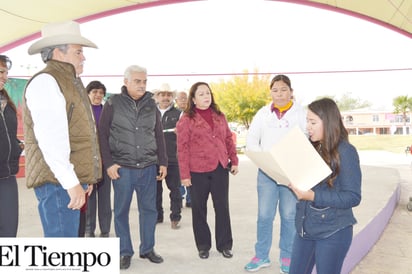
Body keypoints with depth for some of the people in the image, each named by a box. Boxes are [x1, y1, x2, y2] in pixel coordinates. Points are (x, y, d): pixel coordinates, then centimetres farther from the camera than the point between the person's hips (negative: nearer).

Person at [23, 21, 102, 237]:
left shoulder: (69, 82, 19)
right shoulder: (45, 81, -12)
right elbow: (50, 139, -22)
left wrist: (82, 178, 20)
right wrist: (71, 182, -24)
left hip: (69, 180, 10)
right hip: (57, 181, -10)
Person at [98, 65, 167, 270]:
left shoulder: (151, 105, 8)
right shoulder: (113, 104, -2)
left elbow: (159, 136, 12)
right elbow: (102, 135, -2)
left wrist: (163, 162, 8)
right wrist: (108, 163, -9)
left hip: (148, 167, 3)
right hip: (122, 168, -3)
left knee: (149, 209, 8)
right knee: (121, 211, 6)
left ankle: (147, 249, 24)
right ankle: (125, 252, 21)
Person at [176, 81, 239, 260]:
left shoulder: (220, 116, 10)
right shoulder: (186, 119, -4)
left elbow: (228, 140, 15)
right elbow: (182, 149, -7)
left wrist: (234, 161, 8)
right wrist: (184, 174, -10)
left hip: (220, 169, 4)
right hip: (198, 171, -3)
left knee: (222, 208, 9)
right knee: (199, 210, 8)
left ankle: (224, 245, 23)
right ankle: (203, 246, 24)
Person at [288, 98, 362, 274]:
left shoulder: (346, 151, -13)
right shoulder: (311, 148, 6)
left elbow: (353, 197, -16)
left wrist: (313, 196, -26)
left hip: (332, 232, -6)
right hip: (305, 227, 6)